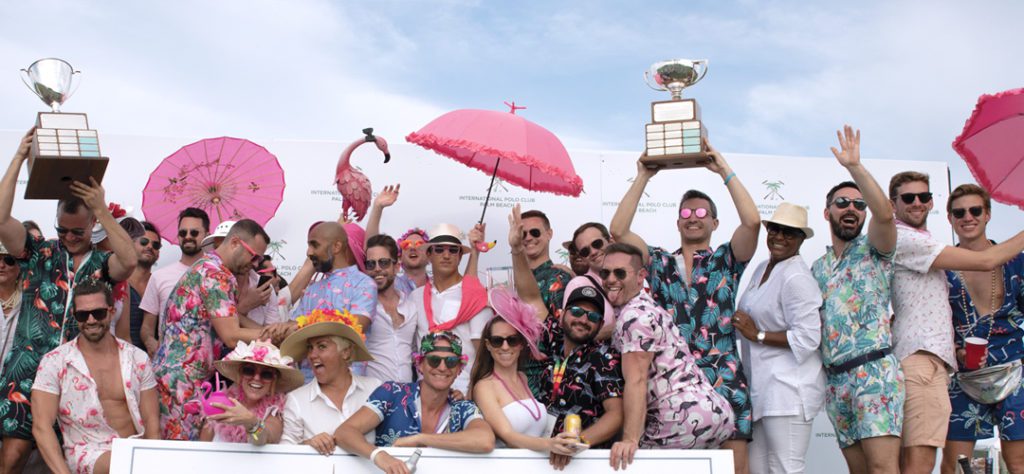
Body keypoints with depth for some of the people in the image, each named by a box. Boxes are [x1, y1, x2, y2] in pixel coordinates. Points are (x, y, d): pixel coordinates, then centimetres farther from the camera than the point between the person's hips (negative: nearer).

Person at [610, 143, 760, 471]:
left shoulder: (726, 260, 12)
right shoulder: (659, 262, 16)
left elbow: (752, 221, -5)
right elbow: (618, 231, 5)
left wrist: (724, 171, -1)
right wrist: (643, 177, 6)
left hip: (722, 378, -1)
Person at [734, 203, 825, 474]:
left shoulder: (796, 278, -14)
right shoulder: (763, 269, 15)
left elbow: (808, 338, -20)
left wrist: (757, 335, -15)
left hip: (789, 388, -9)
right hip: (762, 388, 9)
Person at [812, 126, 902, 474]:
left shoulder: (872, 249, 4)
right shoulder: (817, 269, 20)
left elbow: (885, 213, -18)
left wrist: (855, 167, -22)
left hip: (875, 372, -6)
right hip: (835, 380, 6)